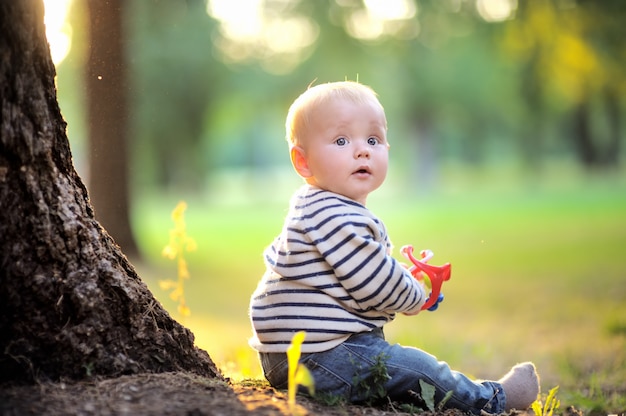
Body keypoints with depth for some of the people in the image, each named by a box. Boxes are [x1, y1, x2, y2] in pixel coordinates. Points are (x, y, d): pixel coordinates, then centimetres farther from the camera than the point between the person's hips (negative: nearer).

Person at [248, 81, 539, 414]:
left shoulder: (311, 209, 13)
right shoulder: (338, 219, -24)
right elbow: (376, 284, -23)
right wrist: (416, 297, 1)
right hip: (320, 360, -12)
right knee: (415, 367, -3)